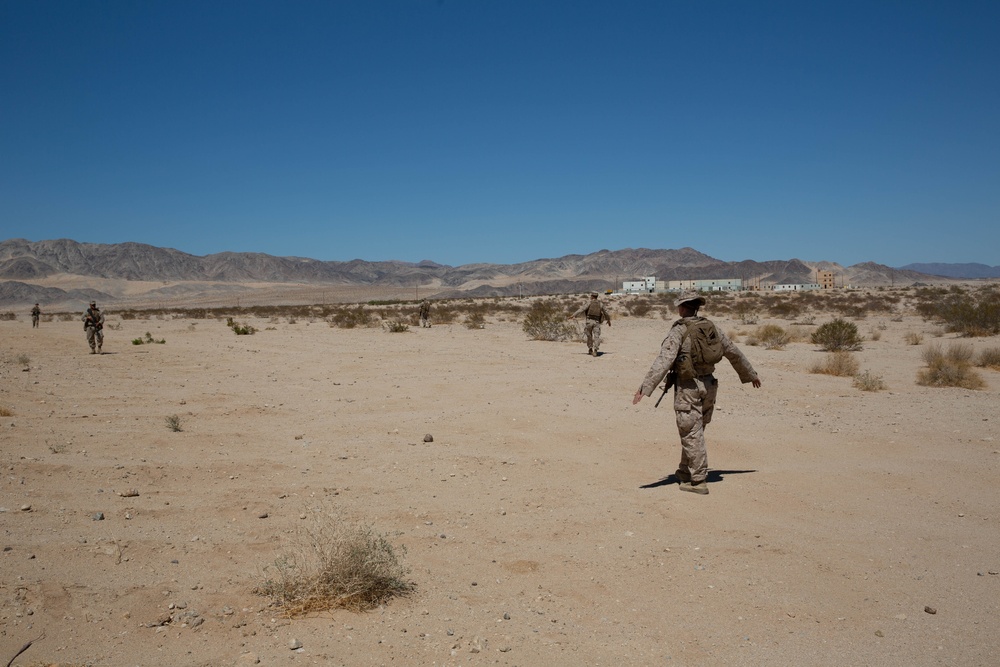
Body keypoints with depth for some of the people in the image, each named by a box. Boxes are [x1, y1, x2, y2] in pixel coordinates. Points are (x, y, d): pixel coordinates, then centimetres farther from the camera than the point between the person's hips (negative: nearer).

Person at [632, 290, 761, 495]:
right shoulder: (711, 327, 7)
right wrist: (750, 374, 31)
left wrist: (645, 388, -27)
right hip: (708, 384, 7)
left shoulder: (679, 330, -13)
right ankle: (685, 472, 33)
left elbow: (663, 361, -23)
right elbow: (734, 353, 17)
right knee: (695, 432, 19)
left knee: (692, 434, 0)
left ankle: (699, 481, 3)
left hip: (688, 386, -7)